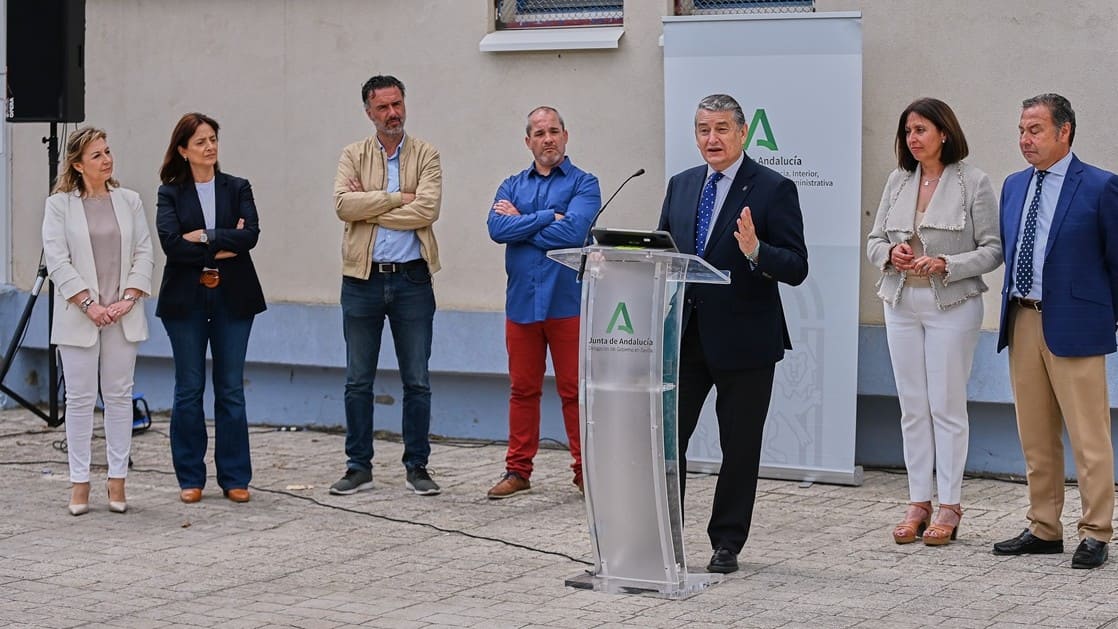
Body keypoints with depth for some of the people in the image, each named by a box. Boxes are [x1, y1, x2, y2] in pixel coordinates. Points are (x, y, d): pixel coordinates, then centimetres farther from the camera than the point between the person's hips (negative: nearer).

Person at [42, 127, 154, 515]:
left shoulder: (129, 201, 8)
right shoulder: (59, 205, 0)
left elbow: (144, 253, 5)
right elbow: (57, 261, -6)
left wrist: (129, 298, -8)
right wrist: (89, 304, -14)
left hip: (122, 316, 2)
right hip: (79, 318, -2)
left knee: (119, 396, 4)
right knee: (80, 399, 0)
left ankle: (117, 480, 10)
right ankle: (79, 483, 6)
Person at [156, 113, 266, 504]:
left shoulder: (237, 188, 7)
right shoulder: (171, 194, 3)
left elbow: (250, 235, -8)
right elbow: (171, 243, -12)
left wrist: (205, 237, -13)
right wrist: (222, 249, -12)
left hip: (232, 299, 1)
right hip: (185, 299, -1)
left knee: (231, 389, 3)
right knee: (189, 390, 3)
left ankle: (234, 478, 8)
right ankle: (190, 478, 11)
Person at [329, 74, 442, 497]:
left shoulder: (426, 155, 3)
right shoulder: (353, 156, 6)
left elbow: (427, 209, -13)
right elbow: (344, 205, -11)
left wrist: (370, 206, -11)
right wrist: (398, 198, -13)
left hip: (412, 280, -1)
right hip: (363, 279, 1)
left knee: (417, 381, 4)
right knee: (358, 381, 6)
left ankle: (416, 467, 12)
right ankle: (359, 467, 14)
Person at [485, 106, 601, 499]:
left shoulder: (583, 184, 1)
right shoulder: (512, 186, 14)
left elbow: (571, 232, -16)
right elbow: (497, 228, -4)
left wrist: (521, 222, -5)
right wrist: (547, 217, -10)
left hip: (567, 302, -4)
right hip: (522, 302, 4)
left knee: (574, 390, 0)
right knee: (522, 390, 9)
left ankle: (585, 470, 8)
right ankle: (518, 470, 16)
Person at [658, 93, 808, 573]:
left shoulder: (774, 190, -6)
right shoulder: (681, 186, 12)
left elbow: (796, 268, -10)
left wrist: (756, 251, -28)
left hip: (743, 340, -5)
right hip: (684, 335, 5)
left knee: (739, 448, 6)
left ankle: (727, 544, 17)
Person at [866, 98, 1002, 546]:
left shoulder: (973, 182, -5)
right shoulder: (898, 181, 9)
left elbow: (992, 249, -6)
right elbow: (874, 241, 13)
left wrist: (947, 265, -19)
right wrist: (891, 253, -9)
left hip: (952, 304, -5)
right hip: (902, 303, 5)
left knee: (947, 405, -2)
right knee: (912, 406, 7)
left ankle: (950, 505, 7)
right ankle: (918, 503, 14)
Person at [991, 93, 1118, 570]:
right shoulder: (1014, 186, 13)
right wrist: (1012, 309, 14)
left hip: (1074, 325, -6)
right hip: (1022, 322, 6)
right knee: (1035, 437, 12)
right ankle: (1044, 529, 21)